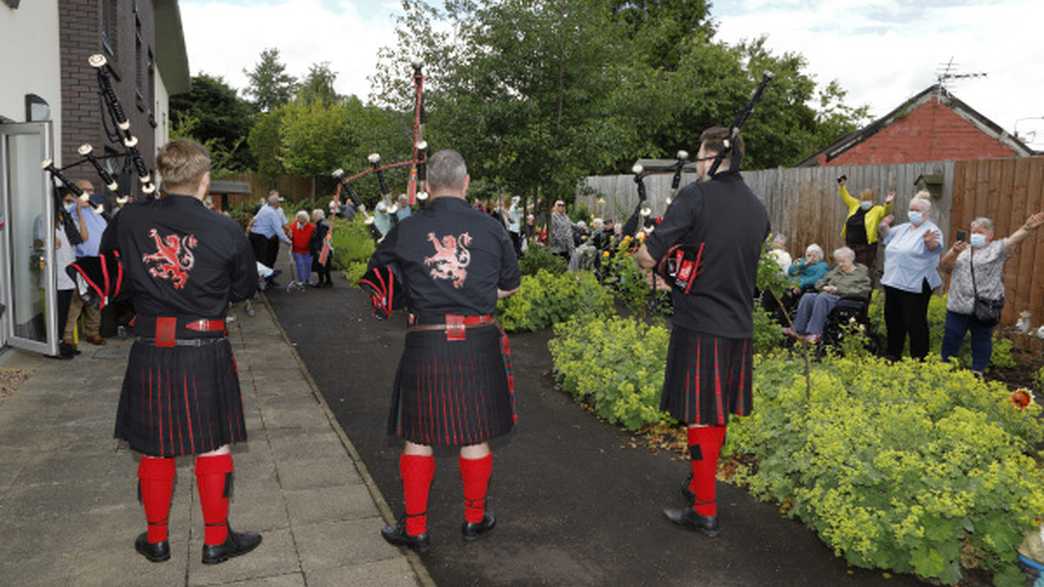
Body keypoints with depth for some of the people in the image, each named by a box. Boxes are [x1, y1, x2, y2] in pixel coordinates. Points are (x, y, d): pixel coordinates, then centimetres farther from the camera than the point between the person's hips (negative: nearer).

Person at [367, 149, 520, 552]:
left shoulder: (406, 231, -3)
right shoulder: (491, 228, 0)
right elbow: (510, 284, 12)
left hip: (425, 345, -1)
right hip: (478, 344, 1)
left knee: (418, 437, 11)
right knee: (475, 436, 13)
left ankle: (415, 528, 20)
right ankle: (474, 519, 28)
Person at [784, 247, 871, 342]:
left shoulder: (861, 273, 11)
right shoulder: (836, 270, 28)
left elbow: (861, 291, -7)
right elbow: (819, 283, 28)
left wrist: (838, 289, -11)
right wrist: (824, 287, 3)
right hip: (827, 295, 6)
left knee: (821, 298, -36)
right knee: (807, 297, -25)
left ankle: (814, 333, -44)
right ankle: (798, 329, -32)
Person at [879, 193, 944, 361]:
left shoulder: (931, 230, -10)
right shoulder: (904, 228, 13)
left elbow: (936, 247, -29)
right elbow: (889, 237, 32)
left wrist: (930, 243, -51)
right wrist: (885, 228, 10)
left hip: (915, 285, -8)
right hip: (893, 282, 8)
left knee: (915, 323, -2)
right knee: (893, 319, 17)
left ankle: (919, 358, 9)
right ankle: (893, 353, 30)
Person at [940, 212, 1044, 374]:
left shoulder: (997, 248, 2)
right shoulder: (962, 249, 13)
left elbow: (1014, 238, -15)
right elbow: (945, 266, 4)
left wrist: (1027, 228, -35)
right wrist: (953, 252, -15)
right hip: (958, 305, 3)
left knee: (982, 340, 8)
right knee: (951, 339, 8)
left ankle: (977, 372, 18)